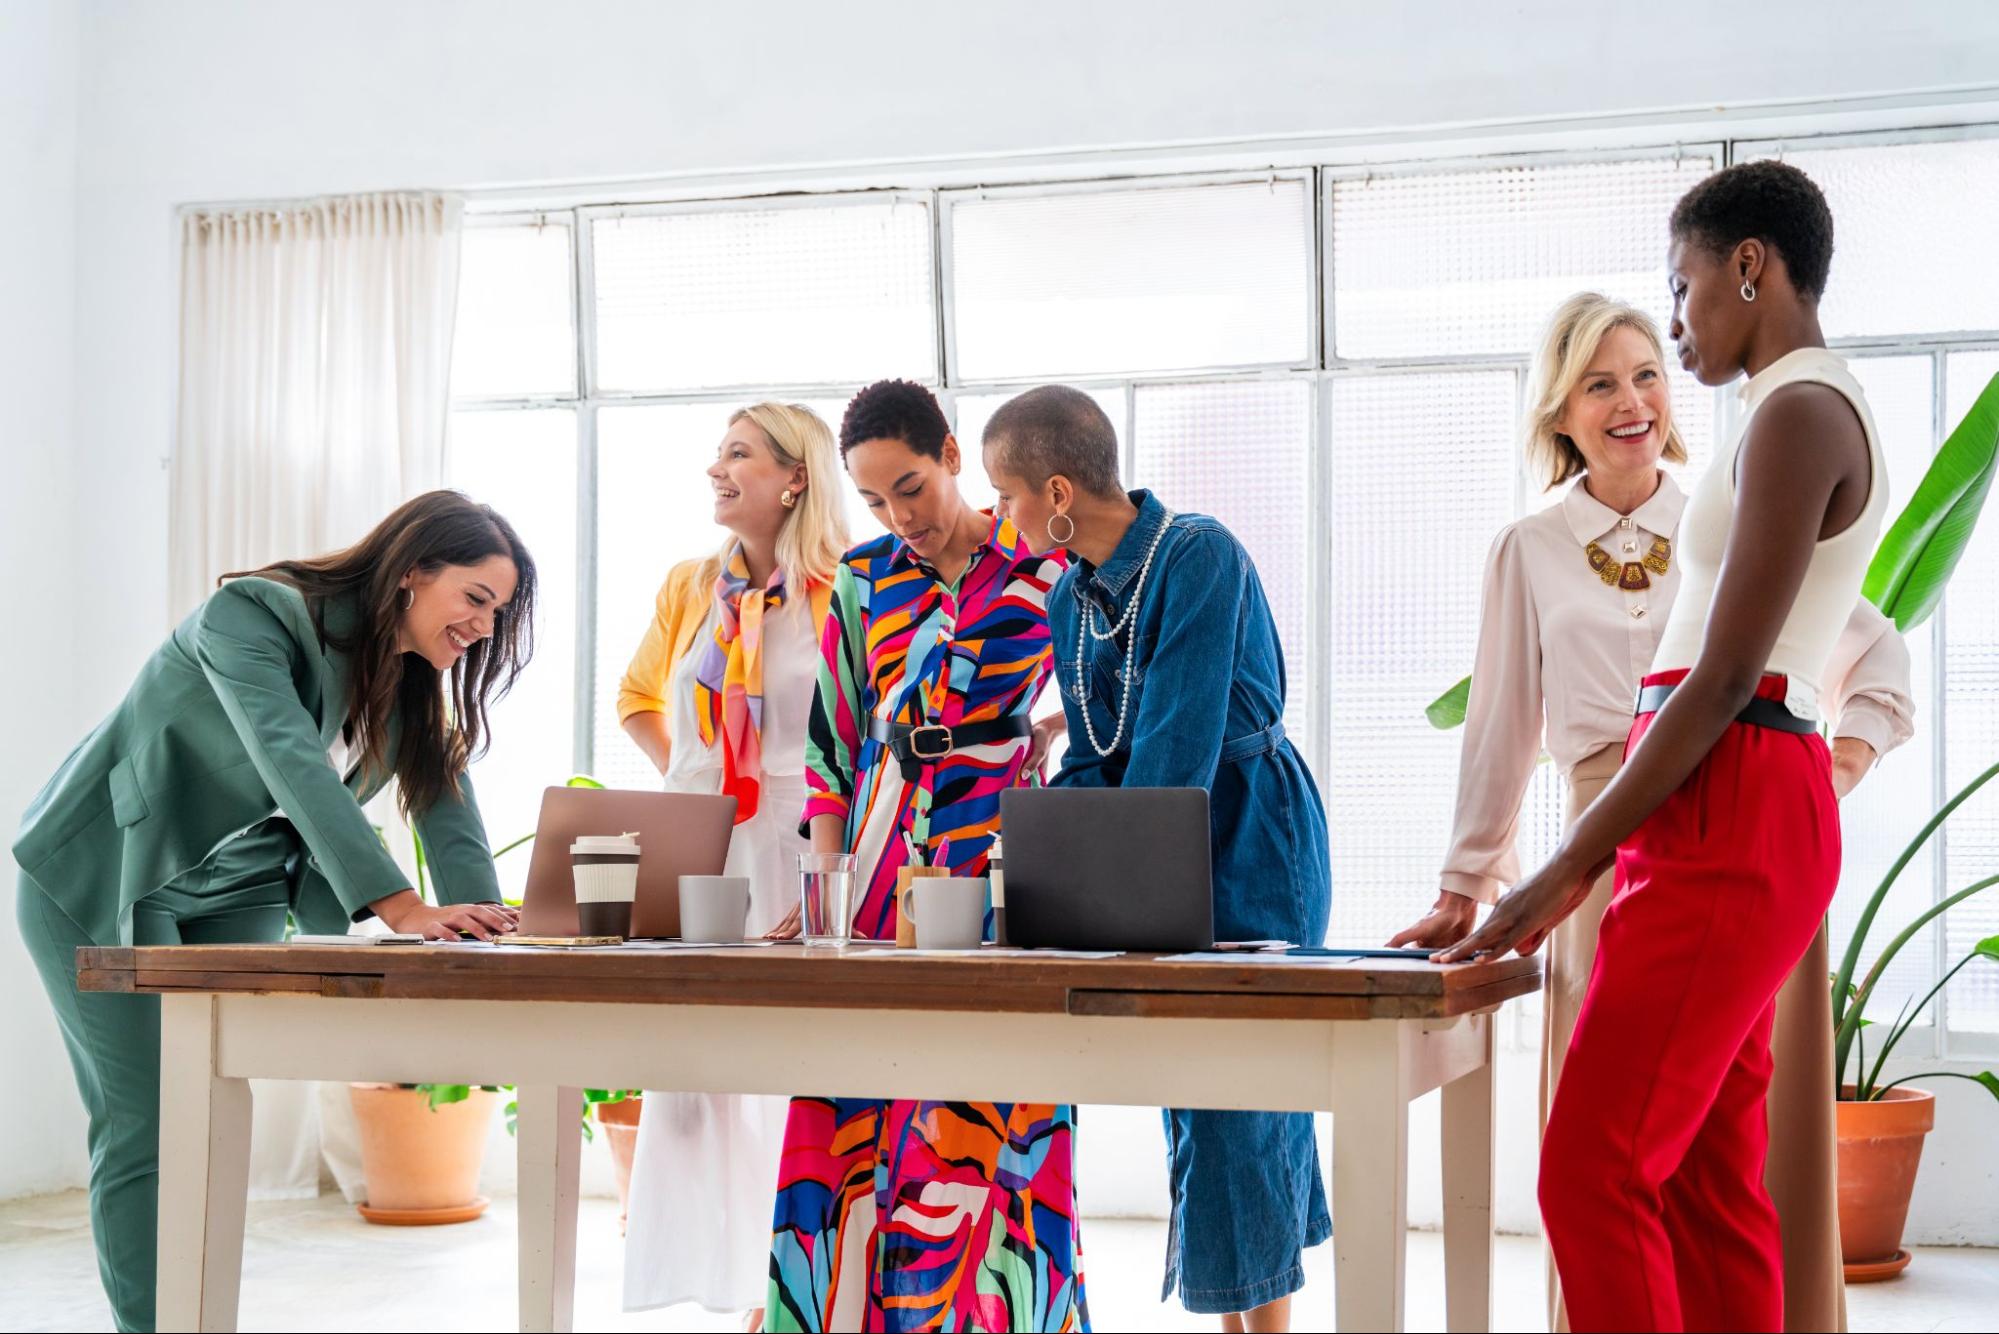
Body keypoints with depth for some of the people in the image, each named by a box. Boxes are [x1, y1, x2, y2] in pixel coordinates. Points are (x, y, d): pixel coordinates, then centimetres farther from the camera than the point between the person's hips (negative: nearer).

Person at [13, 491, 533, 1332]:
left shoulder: (416, 680, -1)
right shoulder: (253, 615, -25)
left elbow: (447, 807, -9)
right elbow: (293, 765, -38)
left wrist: (484, 929, -28)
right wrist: (401, 908, -48)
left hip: (228, 903, 7)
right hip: (100, 884, -7)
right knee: (148, 1126, -10)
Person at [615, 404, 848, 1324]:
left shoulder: (844, 592, -3)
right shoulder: (689, 589, 13)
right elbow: (639, 700, 28)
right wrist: (686, 778, 13)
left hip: (801, 865, -5)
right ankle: (740, 1288, 9)